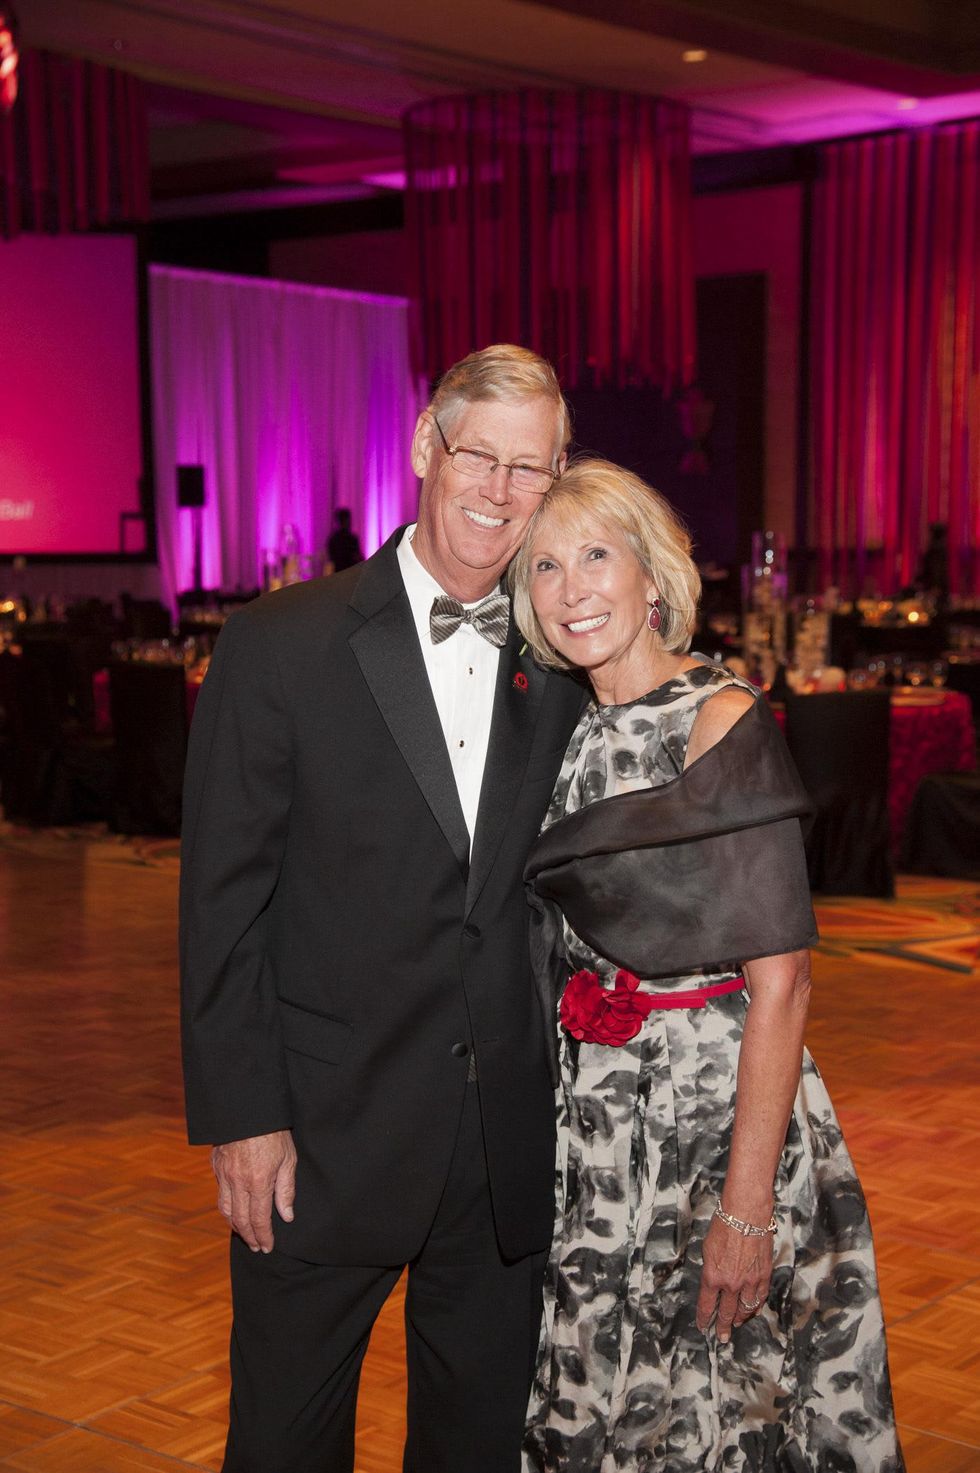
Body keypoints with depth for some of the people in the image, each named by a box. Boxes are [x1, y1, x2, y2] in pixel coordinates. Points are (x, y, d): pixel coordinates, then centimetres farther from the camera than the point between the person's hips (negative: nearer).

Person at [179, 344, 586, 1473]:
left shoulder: (561, 667, 4)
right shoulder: (281, 645, -8)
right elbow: (223, 900, -8)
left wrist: (567, 1100, 5)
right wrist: (241, 1117, -11)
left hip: (509, 1149, 3)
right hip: (325, 1137, -3)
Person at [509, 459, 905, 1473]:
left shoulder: (722, 722, -15)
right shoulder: (578, 733, 7)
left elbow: (780, 984, -20)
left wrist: (746, 1208, -22)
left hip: (715, 1118, -7)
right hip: (599, 1124, 7)